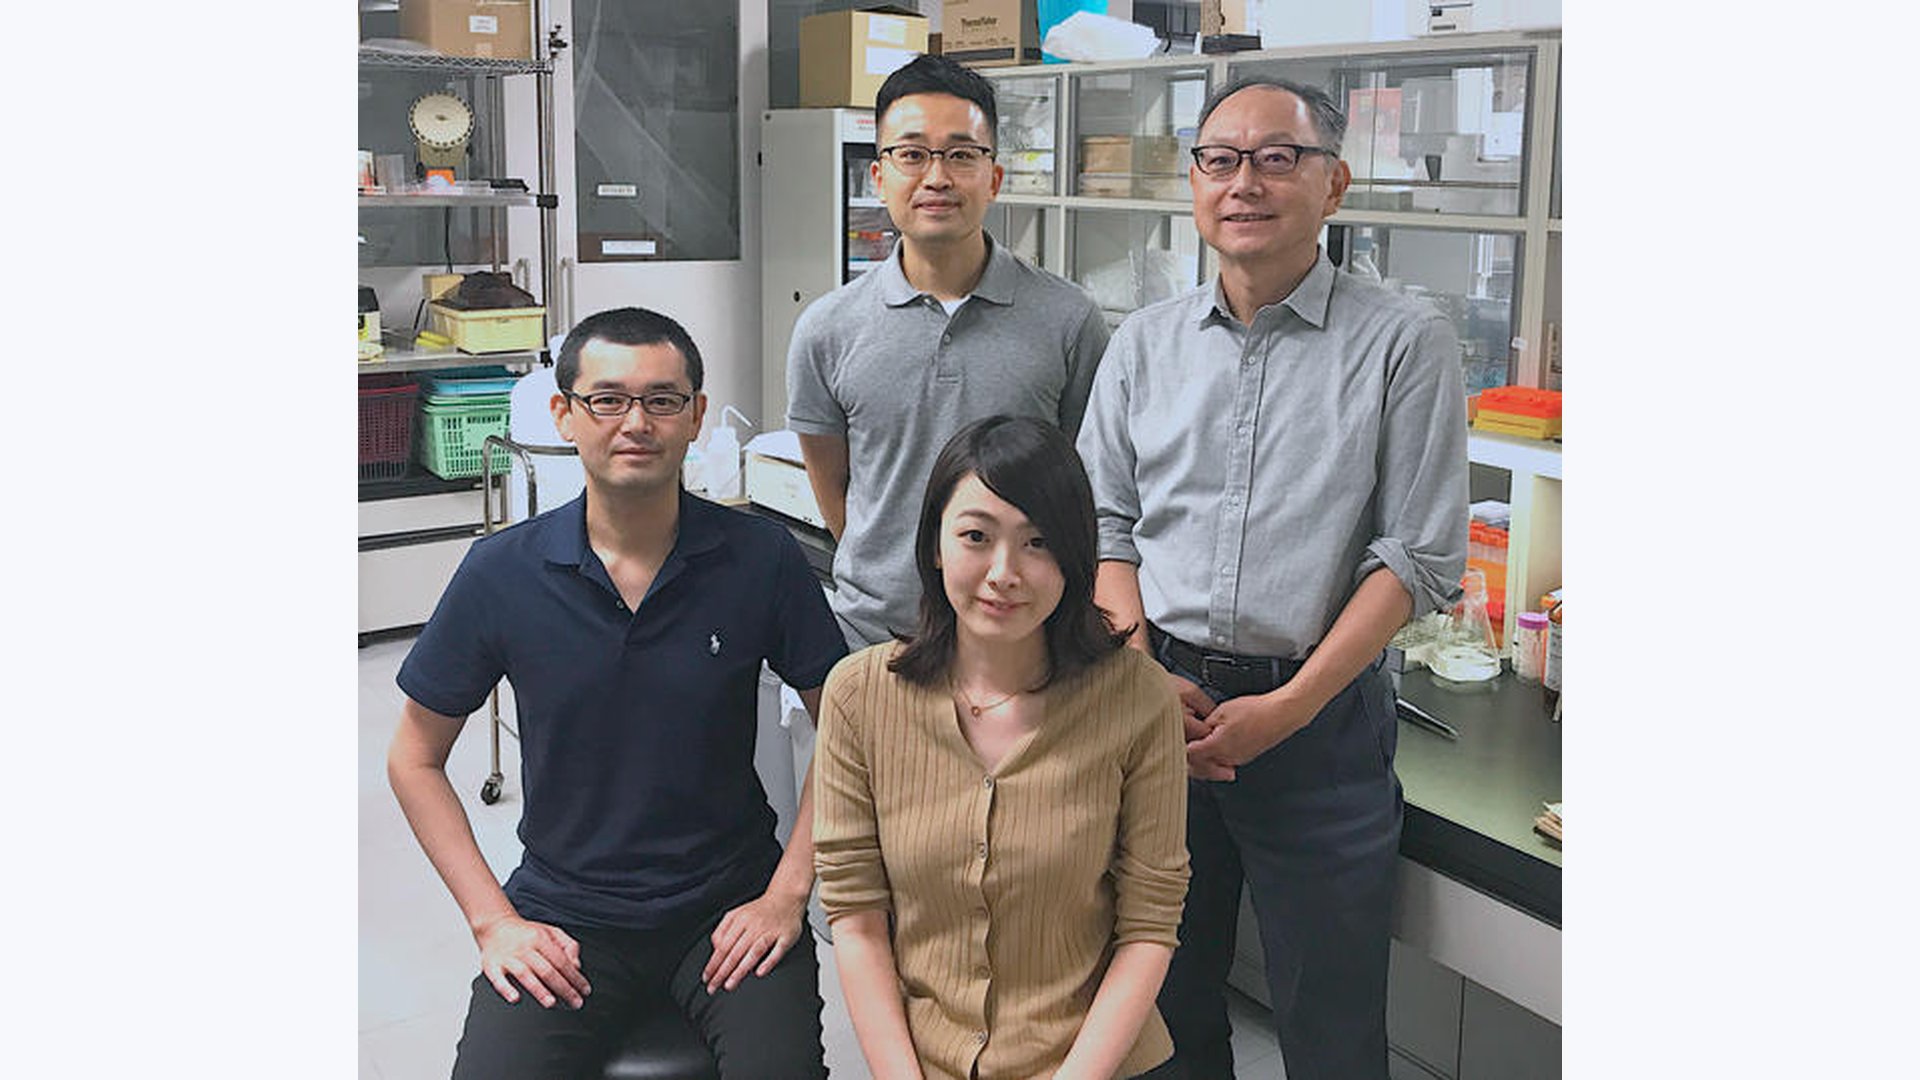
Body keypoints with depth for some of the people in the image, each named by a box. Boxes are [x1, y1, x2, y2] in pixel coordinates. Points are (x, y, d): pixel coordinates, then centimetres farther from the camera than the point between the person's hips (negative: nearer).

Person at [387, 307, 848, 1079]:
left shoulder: (760, 560, -6)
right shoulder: (501, 573, -5)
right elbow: (415, 760, 6)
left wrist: (786, 896, -6)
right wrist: (492, 919, -3)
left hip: (729, 905, 0)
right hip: (564, 918, 1)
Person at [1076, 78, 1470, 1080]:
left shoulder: (1404, 344, -4)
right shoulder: (1146, 342, 8)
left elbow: (1417, 557, -7)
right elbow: (1105, 524, 9)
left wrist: (1289, 707, -14)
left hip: (1320, 721, -3)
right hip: (1159, 705, 3)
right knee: (1162, 995, 16)